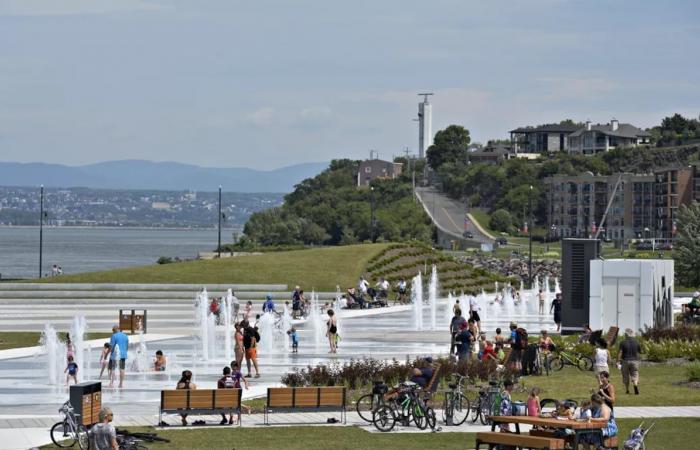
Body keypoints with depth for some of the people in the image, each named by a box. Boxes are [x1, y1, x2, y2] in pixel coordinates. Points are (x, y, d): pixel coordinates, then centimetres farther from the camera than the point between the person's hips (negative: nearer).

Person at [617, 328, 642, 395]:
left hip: (625, 361, -1)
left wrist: (618, 362, -13)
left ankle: (627, 390, 21)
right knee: (634, 376, 0)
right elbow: (640, 351, 9)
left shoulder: (623, 343, -6)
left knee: (626, 376, 14)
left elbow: (620, 352, -13)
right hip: (635, 361, 1)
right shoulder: (636, 342, -1)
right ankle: (635, 385, -29)